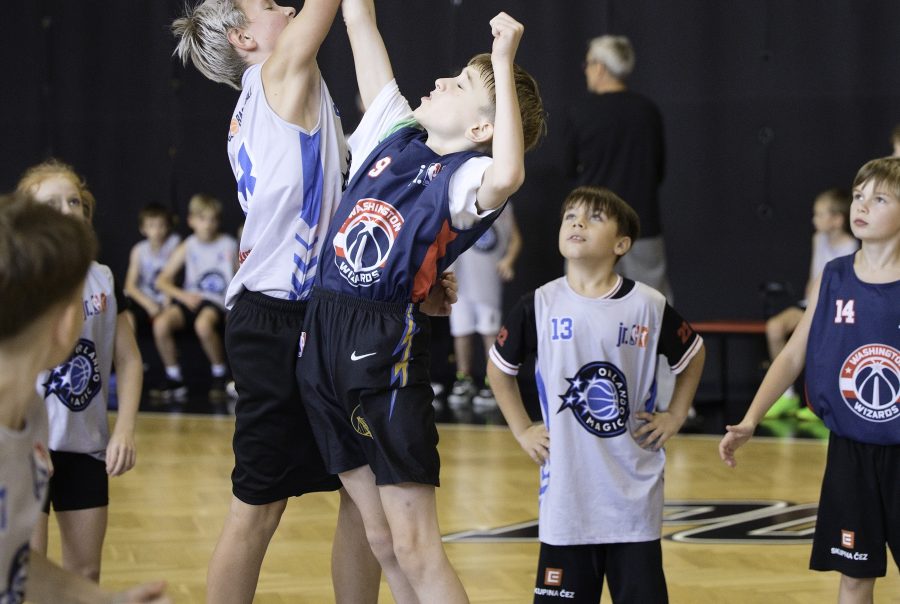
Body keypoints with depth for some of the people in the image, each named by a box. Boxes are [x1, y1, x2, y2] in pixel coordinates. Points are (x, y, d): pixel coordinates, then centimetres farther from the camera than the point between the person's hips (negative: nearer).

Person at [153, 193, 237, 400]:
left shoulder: (228, 245, 3)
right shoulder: (187, 247, 7)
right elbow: (162, 281, 6)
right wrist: (183, 295, -8)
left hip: (216, 300, -3)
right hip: (189, 298, 3)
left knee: (203, 325, -38)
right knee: (161, 324, -27)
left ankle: (220, 375, -11)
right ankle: (174, 379, -7)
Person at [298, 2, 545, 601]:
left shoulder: (467, 175, -7)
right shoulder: (395, 136, 12)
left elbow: (507, 176, -33)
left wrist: (503, 64, -25)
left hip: (387, 349, -7)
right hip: (324, 338, 7)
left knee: (413, 548, -6)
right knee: (381, 540, 13)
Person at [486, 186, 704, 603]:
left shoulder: (649, 307, -2)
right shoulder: (538, 307, -1)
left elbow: (693, 355, 16)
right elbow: (499, 367, 14)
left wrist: (675, 417, 8)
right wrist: (522, 430, 8)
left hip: (634, 495, 0)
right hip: (565, 494, 0)